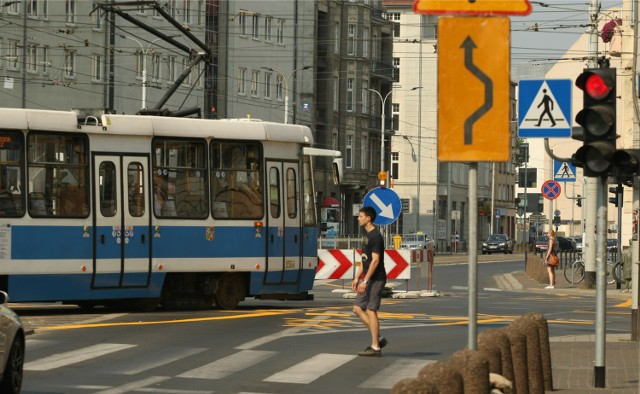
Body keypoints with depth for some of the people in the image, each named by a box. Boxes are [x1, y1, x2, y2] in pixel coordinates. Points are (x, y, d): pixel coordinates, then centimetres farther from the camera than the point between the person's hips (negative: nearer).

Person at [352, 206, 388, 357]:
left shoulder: (375, 236, -15)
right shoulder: (367, 235, 15)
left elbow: (375, 260, -21)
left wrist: (365, 280, -23)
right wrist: (357, 278, 17)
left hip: (376, 279, -10)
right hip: (368, 279, 10)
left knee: (371, 310, -8)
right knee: (357, 308, 9)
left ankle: (375, 347, -4)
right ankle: (379, 338, 13)